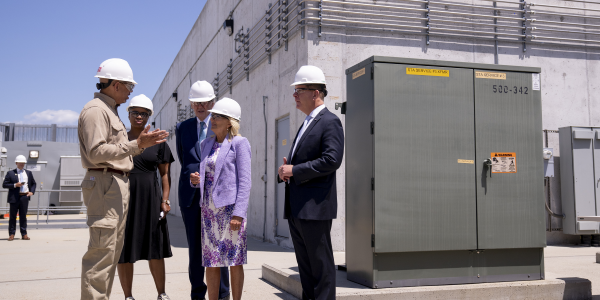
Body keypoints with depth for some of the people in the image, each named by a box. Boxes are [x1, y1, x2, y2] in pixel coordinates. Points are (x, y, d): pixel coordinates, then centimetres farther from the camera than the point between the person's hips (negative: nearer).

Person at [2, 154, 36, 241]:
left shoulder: (28, 173, 13)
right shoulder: (10, 173, 3)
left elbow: (33, 184, 20)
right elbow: (4, 184, -1)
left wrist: (32, 192, 3)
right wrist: (15, 185, -15)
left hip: (25, 197, 2)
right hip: (14, 197, -2)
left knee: (23, 216, 6)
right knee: (12, 216, 3)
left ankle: (24, 234, 9)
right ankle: (11, 234, 9)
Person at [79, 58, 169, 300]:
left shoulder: (110, 111, 23)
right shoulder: (95, 110, -10)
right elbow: (97, 152, -20)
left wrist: (141, 144, 14)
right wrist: (135, 145, -22)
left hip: (118, 185, 11)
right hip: (104, 183, -11)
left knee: (113, 250, 12)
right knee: (102, 249, -11)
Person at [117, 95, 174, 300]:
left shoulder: (158, 142, 6)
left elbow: (165, 173, 7)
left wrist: (165, 200, -3)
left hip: (150, 199, 0)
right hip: (124, 198, 0)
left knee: (155, 249, 5)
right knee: (124, 250, 2)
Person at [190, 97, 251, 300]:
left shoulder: (239, 143, -6)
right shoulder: (207, 144, 14)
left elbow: (245, 181, -11)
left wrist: (239, 214, -18)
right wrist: (196, 180, -1)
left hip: (230, 207, -6)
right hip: (209, 208, 6)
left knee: (234, 261, 1)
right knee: (211, 261, 8)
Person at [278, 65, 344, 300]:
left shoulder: (330, 122, -8)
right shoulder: (307, 124, 21)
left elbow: (331, 159, -20)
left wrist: (294, 171, -17)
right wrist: (286, 170, 6)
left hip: (314, 206, -9)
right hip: (296, 208, 9)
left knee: (320, 263, -3)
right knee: (305, 263, 14)